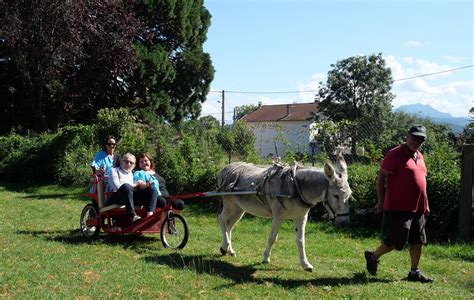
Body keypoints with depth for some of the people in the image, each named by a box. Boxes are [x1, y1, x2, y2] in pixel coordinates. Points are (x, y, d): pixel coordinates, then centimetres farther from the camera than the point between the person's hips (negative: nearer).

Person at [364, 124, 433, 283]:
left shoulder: (419, 156, 14)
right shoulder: (395, 154, -11)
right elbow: (381, 177, -11)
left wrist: (425, 204, 19)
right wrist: (380, 201, -11)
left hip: (417, 208, 8)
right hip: (398, 208, -8)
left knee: (418, 241, 10)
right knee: (395, 241, -3)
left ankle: (414, 272, 21)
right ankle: (373, 256, 20)